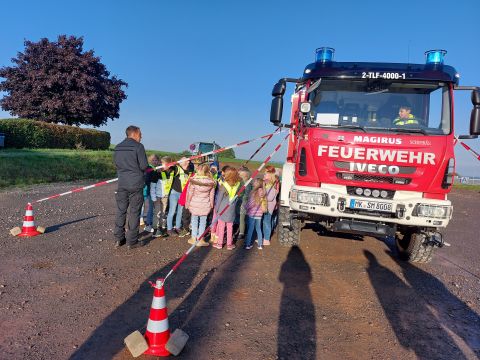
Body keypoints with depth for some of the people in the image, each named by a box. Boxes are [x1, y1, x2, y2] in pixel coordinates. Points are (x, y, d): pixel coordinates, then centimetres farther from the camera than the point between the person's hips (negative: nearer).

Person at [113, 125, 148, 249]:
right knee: (134, 212, 2)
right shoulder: (138, 146, -10)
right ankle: (132, 241, 8)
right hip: (135, 184, -5)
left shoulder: (117, 148, 9)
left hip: (122, 184, 6)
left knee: (121, 210, 13)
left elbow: (116, 164, 13)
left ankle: (118, 239, 19)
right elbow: (144, 166, -12)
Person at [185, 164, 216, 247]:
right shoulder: (211, 182, -10)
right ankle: (200, 240, 17)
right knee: (203, 221, 12)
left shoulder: (194, 180, -16)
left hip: (194, 203, -1)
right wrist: (211, 204, 13)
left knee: (194, 220, 16)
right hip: (205, 205, 1)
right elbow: (212, 194, -1)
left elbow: (190, 192, -8)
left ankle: (193, 238, 24)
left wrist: (187, 202, 5)